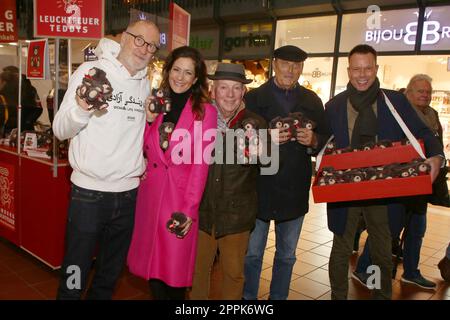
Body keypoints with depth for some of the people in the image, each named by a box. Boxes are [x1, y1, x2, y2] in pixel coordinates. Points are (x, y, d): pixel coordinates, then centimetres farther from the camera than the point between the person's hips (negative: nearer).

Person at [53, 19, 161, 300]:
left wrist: (141, 161, 6)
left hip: (128, 192, 5)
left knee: (110, 275, 19)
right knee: (75, 276, 7)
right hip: (89, 192, -4)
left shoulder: (145, 84, 8)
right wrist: (81, 109, -29)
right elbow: (61, 130, -9)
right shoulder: (91, 71, -6)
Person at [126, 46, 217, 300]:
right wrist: (148, 120, -2)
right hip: (150, 194, 4)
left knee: (176, 267, 6)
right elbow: (145, 150, 13)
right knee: (152, 262, 13)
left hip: (181, 198, -4)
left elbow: (201, 164, -8)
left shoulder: (206, 111, -4)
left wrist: (189, 209, -13)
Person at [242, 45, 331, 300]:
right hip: (260, 186, -2)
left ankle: (279, 297, 35)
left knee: (287, 255, 17)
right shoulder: (255, 97, 0)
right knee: (252, 253, 9)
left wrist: (313, 140, -14)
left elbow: (326, 141, 6)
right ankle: (248, 298, 28)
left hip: (295, 190, 3)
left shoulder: (312, 101, 9)